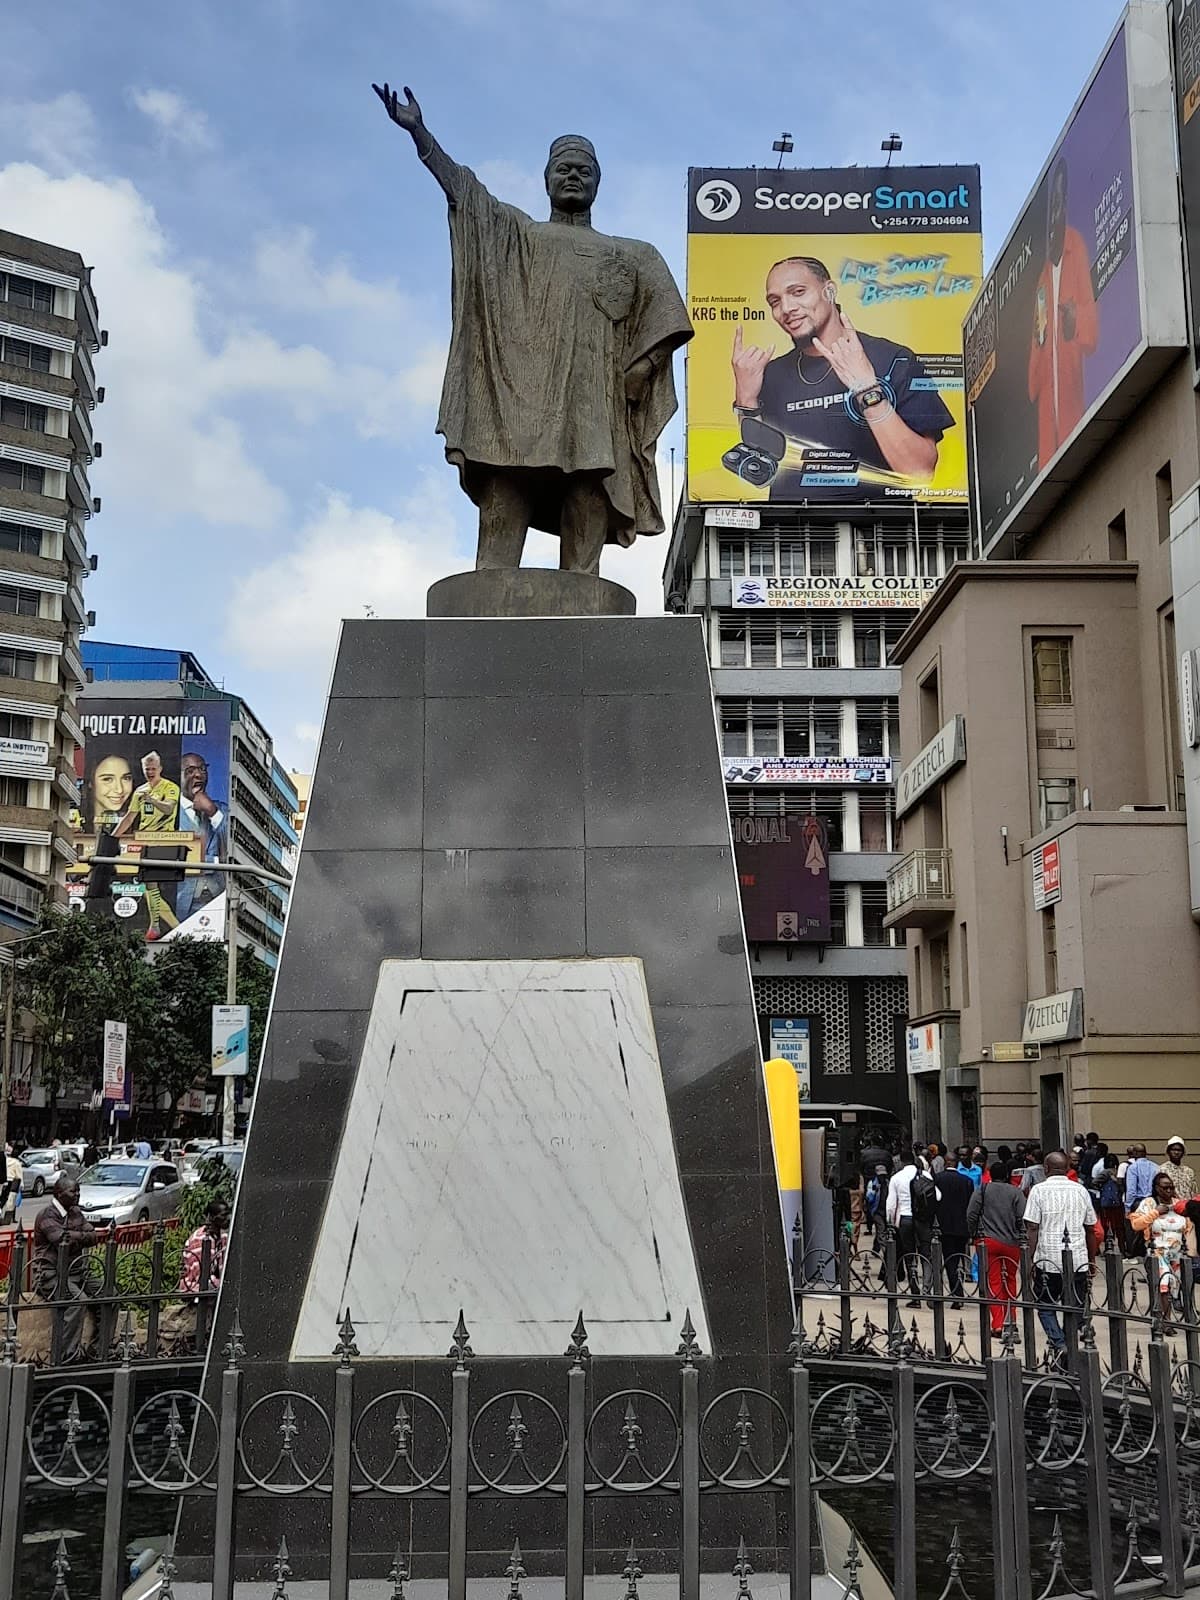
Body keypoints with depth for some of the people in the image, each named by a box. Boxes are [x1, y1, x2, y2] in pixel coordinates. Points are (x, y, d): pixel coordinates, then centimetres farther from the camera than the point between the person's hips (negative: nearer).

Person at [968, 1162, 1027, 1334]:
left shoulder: (982, 1190, 4)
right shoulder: (1016, 1192, 4)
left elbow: (971, 1215, 1)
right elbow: (1022, 1219, -3)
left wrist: (974, 1235, 14)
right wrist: (1022, 1242, 4)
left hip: (988, 1241, -1)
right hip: (1012, 1244, 1)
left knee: (993, 1282, -1)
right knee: (1010, 1281, 14)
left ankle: (997, 1324, -10)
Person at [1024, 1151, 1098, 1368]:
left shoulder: (1039, 1190, -4)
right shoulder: (1080, 1191, 8)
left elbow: (1032, 1228, -9)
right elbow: (1090, 1229, 12)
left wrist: (1029, 1260, -4)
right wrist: (1092, 1260, 21)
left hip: (1048, 1260, -3)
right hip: (1079, 1260, 3)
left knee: (1045, 1306, 11)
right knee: (1074, 1308, 9)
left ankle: (1058, 1344, -9)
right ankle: (1070, 1354, 8)